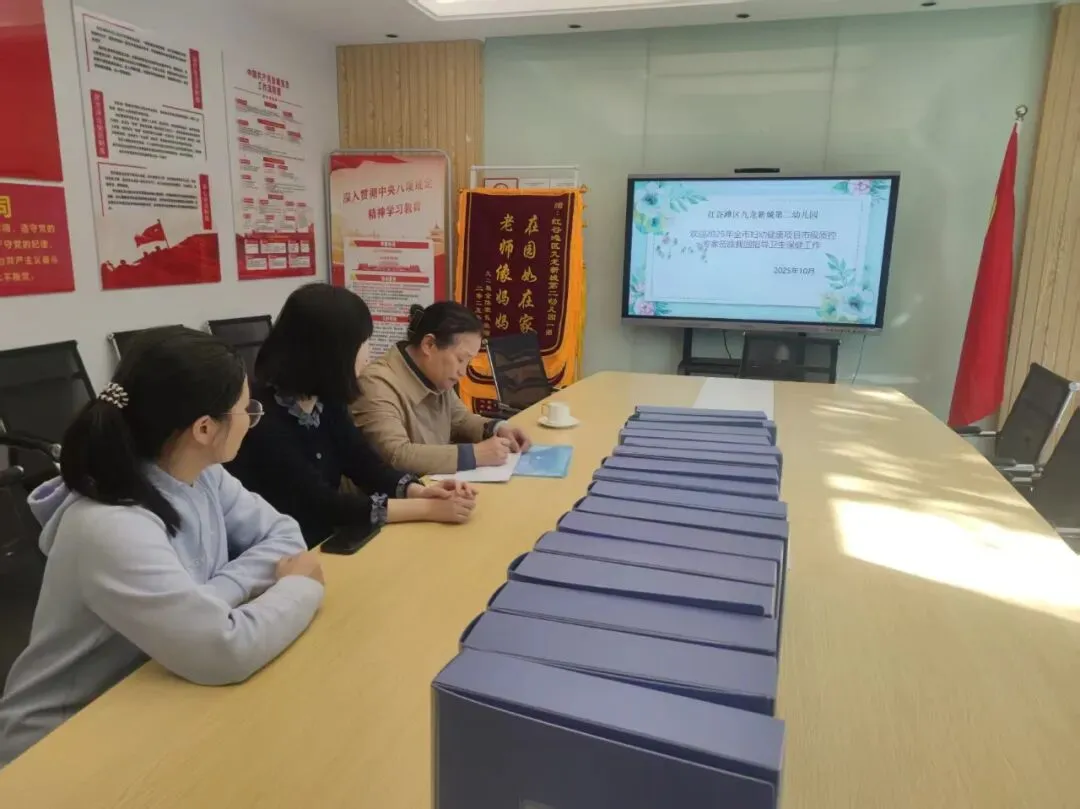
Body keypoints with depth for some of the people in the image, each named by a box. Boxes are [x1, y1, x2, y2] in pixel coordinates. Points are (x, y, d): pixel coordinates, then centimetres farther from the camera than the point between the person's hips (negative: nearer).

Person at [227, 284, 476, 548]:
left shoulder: (325, 401, 1)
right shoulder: (262, 419, -24)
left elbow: (365, 464, 1)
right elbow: (319, 504, -26)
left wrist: (419, 491, -19)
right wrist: (427, 508, -26)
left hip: (327, 544, 7)